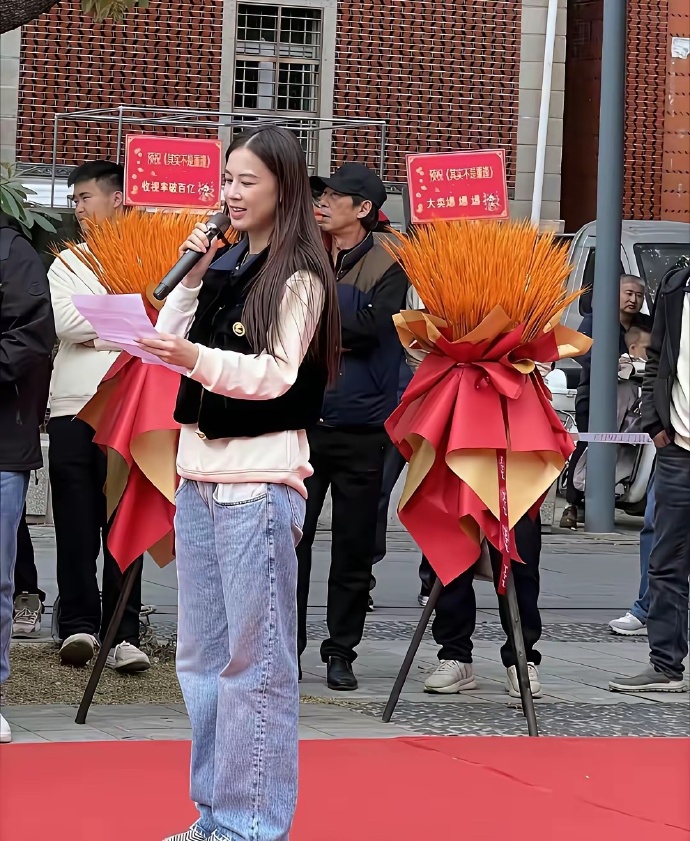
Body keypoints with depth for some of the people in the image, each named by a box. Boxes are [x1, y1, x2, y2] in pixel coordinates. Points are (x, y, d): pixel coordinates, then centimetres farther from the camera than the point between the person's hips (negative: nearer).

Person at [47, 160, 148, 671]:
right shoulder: (67, 264, 15)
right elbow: (65, 321, -3)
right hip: (71, 411, 3)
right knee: (75, 527, 1)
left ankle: (122, 634, -2)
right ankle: (79, 625, 4)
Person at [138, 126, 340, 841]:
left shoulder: (298, 277, -5)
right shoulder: (223, 265, 15)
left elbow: (275, 373, -15)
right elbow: (169, 345, 13)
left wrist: (198, 359, -29)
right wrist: (190, 279, 2)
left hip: (259, 479, -7)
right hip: (199, 472, 8)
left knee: (255, 658, -6)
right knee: (201, 654, 11)